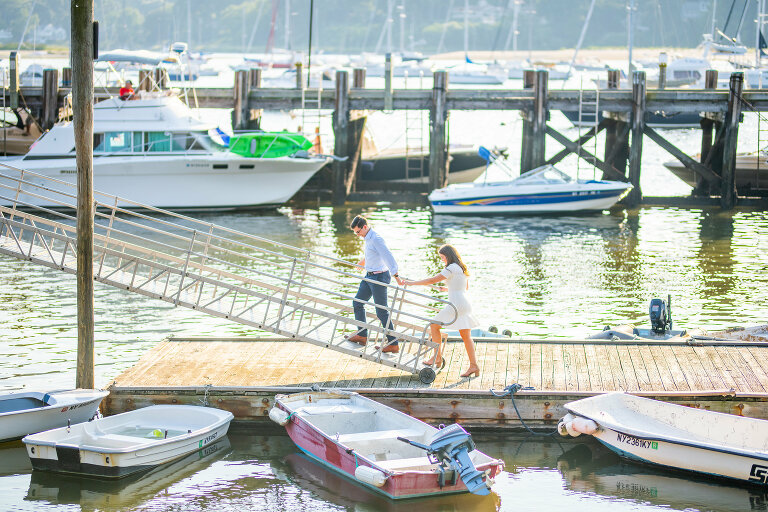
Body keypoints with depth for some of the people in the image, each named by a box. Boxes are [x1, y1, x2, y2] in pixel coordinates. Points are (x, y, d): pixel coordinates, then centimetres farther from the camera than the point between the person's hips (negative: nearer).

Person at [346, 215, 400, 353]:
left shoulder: (376, 239, -20)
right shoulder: (367, 238, 11)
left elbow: (388, 256, -28)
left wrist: (396, 275, -36)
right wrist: (361, 262, 48)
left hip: (379, 277, -10)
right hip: (370, 276, 10)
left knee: (382, 311, -8)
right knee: (357, 303, 16)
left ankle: (393, 344, -4)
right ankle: (362, 335, 26)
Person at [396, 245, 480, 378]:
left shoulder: (451, 268, -10)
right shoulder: (462, 269, 17)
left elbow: (432, 280, -13)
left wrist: (411, 283, -8)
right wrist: (447, 289, 37)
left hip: (456, 305, -9)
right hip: (466, 305, 9)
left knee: (434, 325, 5)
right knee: (466, 336, 10)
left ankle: (438, 357, 6)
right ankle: (474, 365, 6)